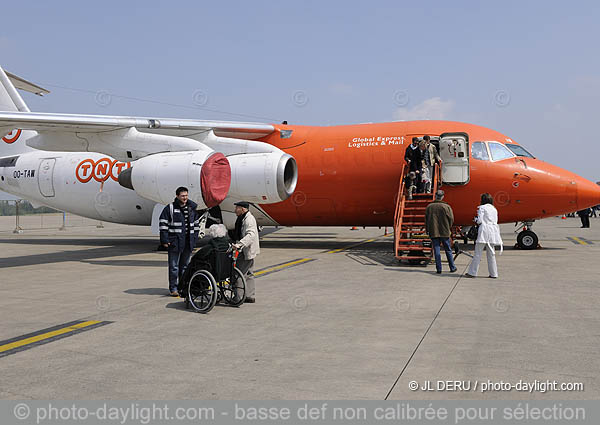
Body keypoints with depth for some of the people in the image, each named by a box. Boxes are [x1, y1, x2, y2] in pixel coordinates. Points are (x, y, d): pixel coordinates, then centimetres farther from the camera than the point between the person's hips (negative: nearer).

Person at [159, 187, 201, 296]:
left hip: (188, 242, 5)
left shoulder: (192, 208, 12)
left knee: (185, 265, 11)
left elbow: (196, 224, 20)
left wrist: (194, 238, 13)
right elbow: (163, 224, -4)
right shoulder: (170, 208, -3)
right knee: (174, 266, -2)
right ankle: (173, 288, 4)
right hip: (175, 242, -5)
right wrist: (164, 240, -10)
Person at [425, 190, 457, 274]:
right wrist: (449, 228, 12)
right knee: (448, 250, 10)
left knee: (436, 251, 3)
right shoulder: (446, 207, -7)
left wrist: (427, 230, 14)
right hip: (445, 232, -1)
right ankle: (452, 268, 17)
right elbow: (451, 219, -5)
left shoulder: (429, 206, 1)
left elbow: (426, 220, 5)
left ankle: (438, 269, 1)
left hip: (433, 232, 1)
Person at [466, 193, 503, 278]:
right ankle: (493, 273, 11)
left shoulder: (481, 208, -5)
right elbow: (496, 221, 14)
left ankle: (472, 272, 1)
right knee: (491, 253, 11)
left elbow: (479, 220, -10)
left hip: (484, 230, -6)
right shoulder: (494, 209, 14)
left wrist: (475, 219, 10)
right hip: (493, 231, 6)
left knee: (478, 253, -2)